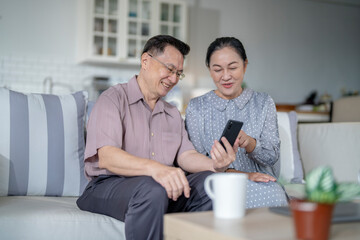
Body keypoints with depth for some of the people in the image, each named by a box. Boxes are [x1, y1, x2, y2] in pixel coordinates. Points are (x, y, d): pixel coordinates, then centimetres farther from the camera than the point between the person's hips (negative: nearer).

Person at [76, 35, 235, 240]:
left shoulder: (173, 114, 23)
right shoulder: (114, 99, -1)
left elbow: (186, 156, 10)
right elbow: (106, 157, -17)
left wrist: (215, 164, -14)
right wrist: (154, 167, -35)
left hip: (164, 186, 6)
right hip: (109, 185, -6)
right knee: (152, 190, -38)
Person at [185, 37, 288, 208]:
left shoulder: (263, 103, 13)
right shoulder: (196, 107, 8)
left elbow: (272, 156, 3)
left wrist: (249, 143, -22)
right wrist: (237, 174, -17)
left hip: (260, 182, 3)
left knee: (274, 194, -36)